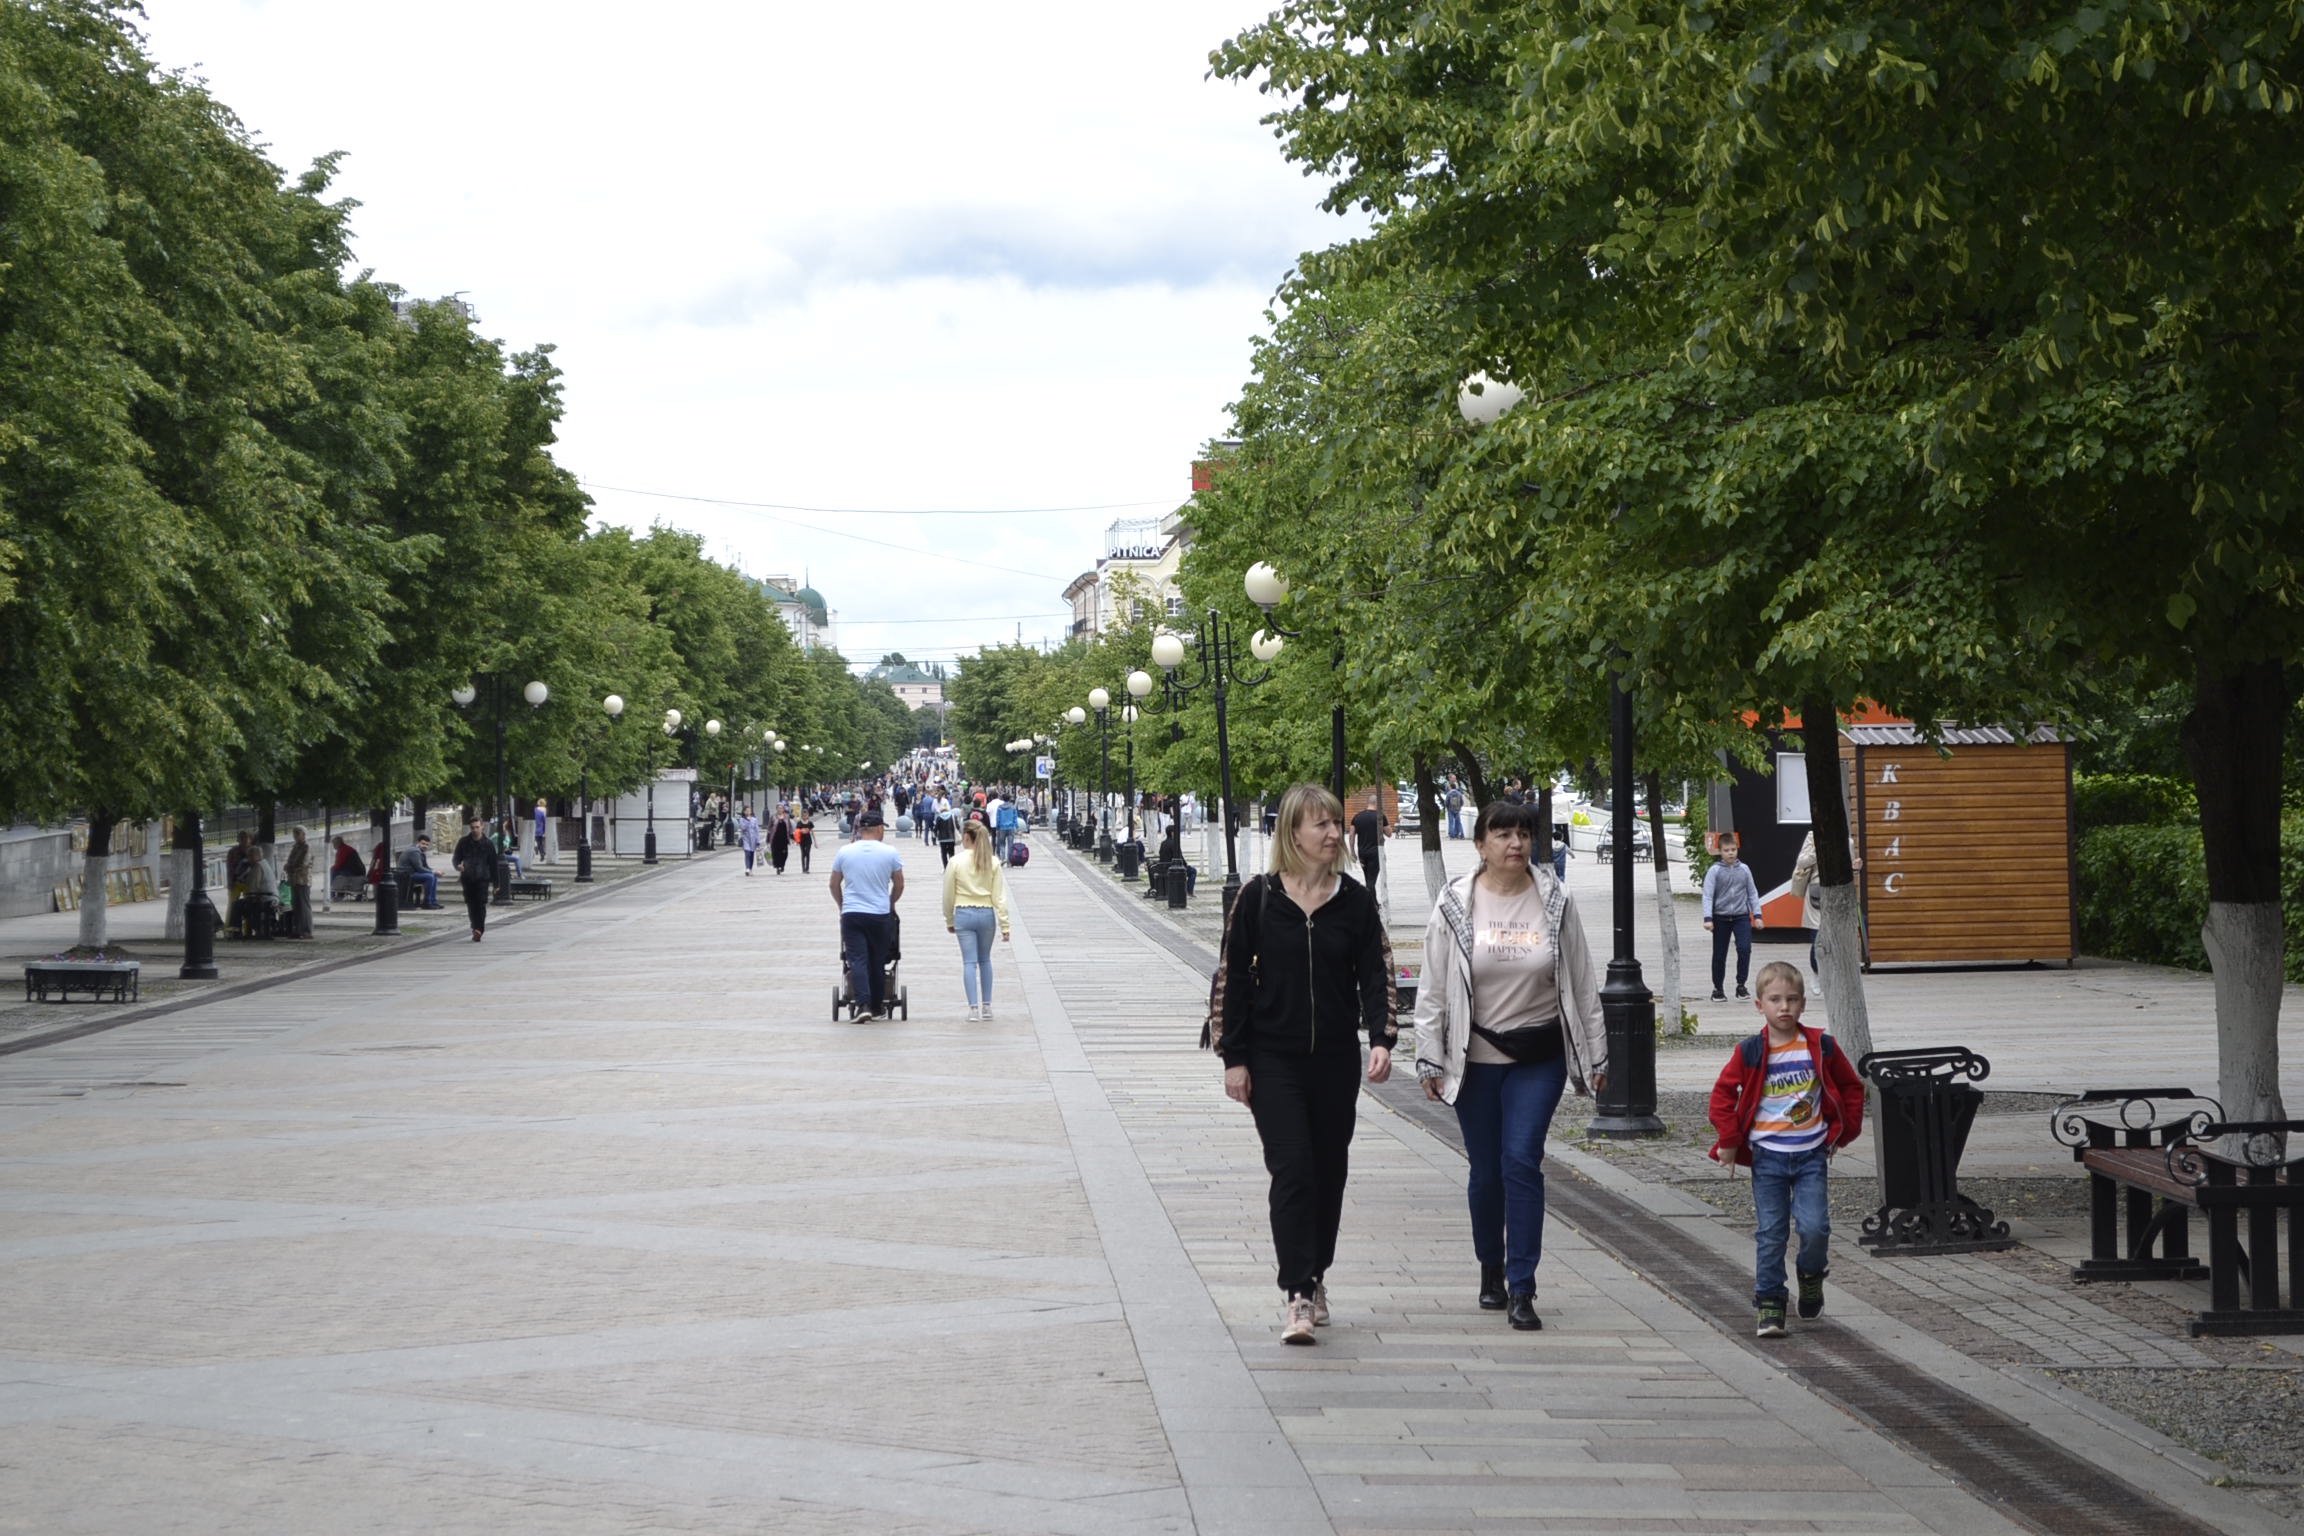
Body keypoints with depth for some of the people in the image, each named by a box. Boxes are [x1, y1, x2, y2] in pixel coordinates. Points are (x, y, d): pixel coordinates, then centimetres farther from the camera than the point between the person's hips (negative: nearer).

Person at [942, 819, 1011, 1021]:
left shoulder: (956, 862, -6)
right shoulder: (993, 862, -2)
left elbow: (949, 895, 0)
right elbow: (999, 896, -2)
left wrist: (949, 920, 13)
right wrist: (1004, 925, 1)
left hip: (964, 914, -2)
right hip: (986, 914, 2)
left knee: (969, 962, 0)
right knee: (985, 960, 16)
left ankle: (973, 1008, -6)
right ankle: (987, 1006, 18)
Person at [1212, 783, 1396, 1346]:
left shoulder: (1356, 900, 2)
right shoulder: (1259, 898, -4)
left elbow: (1375, 974, 1)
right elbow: (1233, 977, -1)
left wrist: (1381, 1039, -15)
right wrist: (1233, 1057, -4)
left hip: (1336, 1060, 3)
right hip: (1274, 1061, -3)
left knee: (1329, 1173, 11)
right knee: (1292, 1171, -12)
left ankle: (1315, 1280, 28)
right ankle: (1297, 1296, -14)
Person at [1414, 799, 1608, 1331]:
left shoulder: (1555, 902, 0)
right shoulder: (1456, 905, -3)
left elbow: (1582, 983, 5)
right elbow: (1433, 989, 1)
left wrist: (1595, 1054, 6)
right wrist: (1430, 1059, -2)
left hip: (1539, 1056, 0)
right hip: (1474, 1057, 1)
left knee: (1522, 1161, -11)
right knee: (1485, 1170, 8)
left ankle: (1522, 1288, -8)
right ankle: (1490, 1271, 30)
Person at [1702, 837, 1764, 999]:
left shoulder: (1744, 869, 5)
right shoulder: (1714, 871, -3)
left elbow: (1752, 893, 11)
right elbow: (1708, 895, -7)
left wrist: (1757, 915, 7)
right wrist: (1708, 918, -17)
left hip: (1741, 916, 1)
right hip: (1721, 918, -1)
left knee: (1744, 949, -16)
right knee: (1719, 955, 6)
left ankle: (1741, 985, -3)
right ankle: (1717, 988, 21)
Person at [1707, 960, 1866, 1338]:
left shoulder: (1821, 1048, -1)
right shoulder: (1749, 1053, -4)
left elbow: (1851, 1088, 11)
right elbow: (1723, 1094, 3)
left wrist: (1843, 1132, 5)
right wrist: (1730, 1140, -2)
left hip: (1812, 1154, 0)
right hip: (1767, 1155, 0)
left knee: (1814, 1226, -11)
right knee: (1770, 1233, 0)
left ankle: (1811, 1275, 19)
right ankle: (1769, 1305, 9)